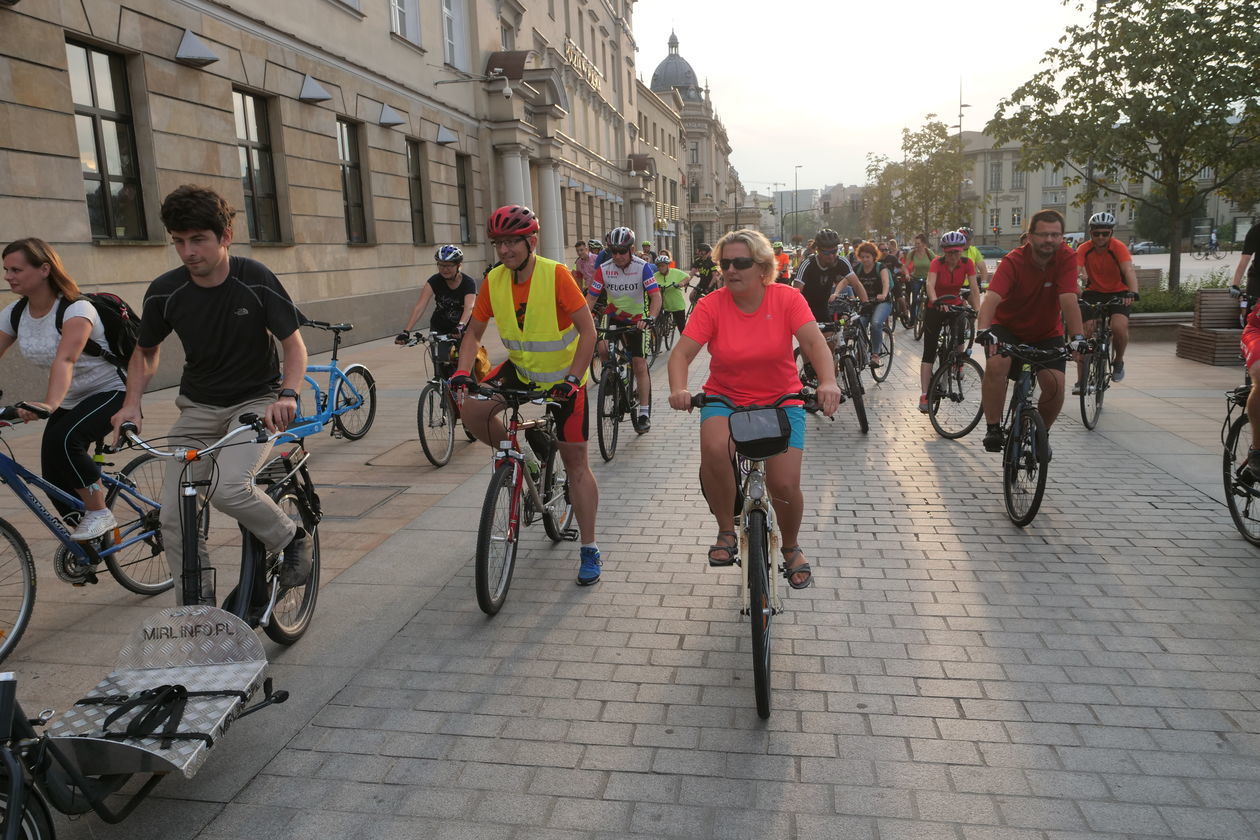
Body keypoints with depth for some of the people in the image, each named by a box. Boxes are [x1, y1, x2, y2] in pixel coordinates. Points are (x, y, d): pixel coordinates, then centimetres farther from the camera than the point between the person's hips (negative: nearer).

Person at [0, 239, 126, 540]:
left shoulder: (76, 309, -22)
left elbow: (65, 360, -38)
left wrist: (49, 405, -52)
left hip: (110, 393, -7)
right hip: (69, 402, 7)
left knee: (61, 439, -32)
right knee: (54, 481, 0)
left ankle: (99, 513, -14)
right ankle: (86, 540, 23)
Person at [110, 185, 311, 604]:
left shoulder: (254, 279, -15)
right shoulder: (165, 291, -6)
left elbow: (294, 343, -10)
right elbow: (145, 352, 10)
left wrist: (288, 393, -27)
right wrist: (131, 403, -6)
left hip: (256, 402, -4)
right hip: (199, 408, 4)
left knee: (228, 486, -30)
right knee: (174, 519, -5)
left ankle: (292, 538, -2)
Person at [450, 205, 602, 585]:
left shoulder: (556, 275, -22)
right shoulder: (493, 281, -8)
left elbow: (588, 330, -22)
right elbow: (474, 331, 0)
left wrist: (572, 378, -30)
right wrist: (463, 371, -17)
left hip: (563, 376, -4)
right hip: (520, 369, 5)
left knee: (575, 461, -2)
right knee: (471, 410, -18)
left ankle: (589, 550, 9)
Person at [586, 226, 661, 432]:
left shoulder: (643, 267, -18)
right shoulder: (604, 269, -12)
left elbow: (656, 296, -23)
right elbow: (590, 298, -13)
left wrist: (649, 318, -41)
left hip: (636, 319, -2)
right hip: (613, 316, 2)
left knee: (640, 366, -4)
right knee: (603, 349, -25)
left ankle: (644, 413, 3)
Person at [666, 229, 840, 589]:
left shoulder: (786, 298, -9)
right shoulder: (712, 305, -9)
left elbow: (815, 342, -20)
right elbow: (682, 352, -17)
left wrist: (828, 382, -39)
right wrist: (678, 389, -38)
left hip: (781, 401, 0)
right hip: (725, 400, 0)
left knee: (785, 484, -12)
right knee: (714, 447, -33)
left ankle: (791, 548, 22)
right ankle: (726, 532, -10)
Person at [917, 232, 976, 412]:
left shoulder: (967, 263, -12)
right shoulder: (937, 263, -20)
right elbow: (930, 284, -36)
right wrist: (935, 301, -54)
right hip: (935, 308, -3)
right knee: (929, 352, -9)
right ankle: (924, 395, -12)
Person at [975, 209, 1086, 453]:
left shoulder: (1067, 258, -17)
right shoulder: (1014, 261, -22)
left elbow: (1068, 299, -27)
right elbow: (992, 297, -37)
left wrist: (1078, 337, -40)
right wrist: (983, 330, -54)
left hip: (1047, 333, 2)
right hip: (1008, 327, -2)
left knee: (1055, 385, -16)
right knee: (996, 365, -31)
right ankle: (993, 428, -16)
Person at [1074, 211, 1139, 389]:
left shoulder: (1118, 247, -17)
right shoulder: (1084, 249, -12)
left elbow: (1129, 271, -30)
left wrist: (1133, 292, -48)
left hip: (1118, 293, -2)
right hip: (1093, 293, 2)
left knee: (1119, 327, -26)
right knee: (1084, 332, -11)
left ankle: (1119, 361, 5)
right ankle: (1081, 381, -2)